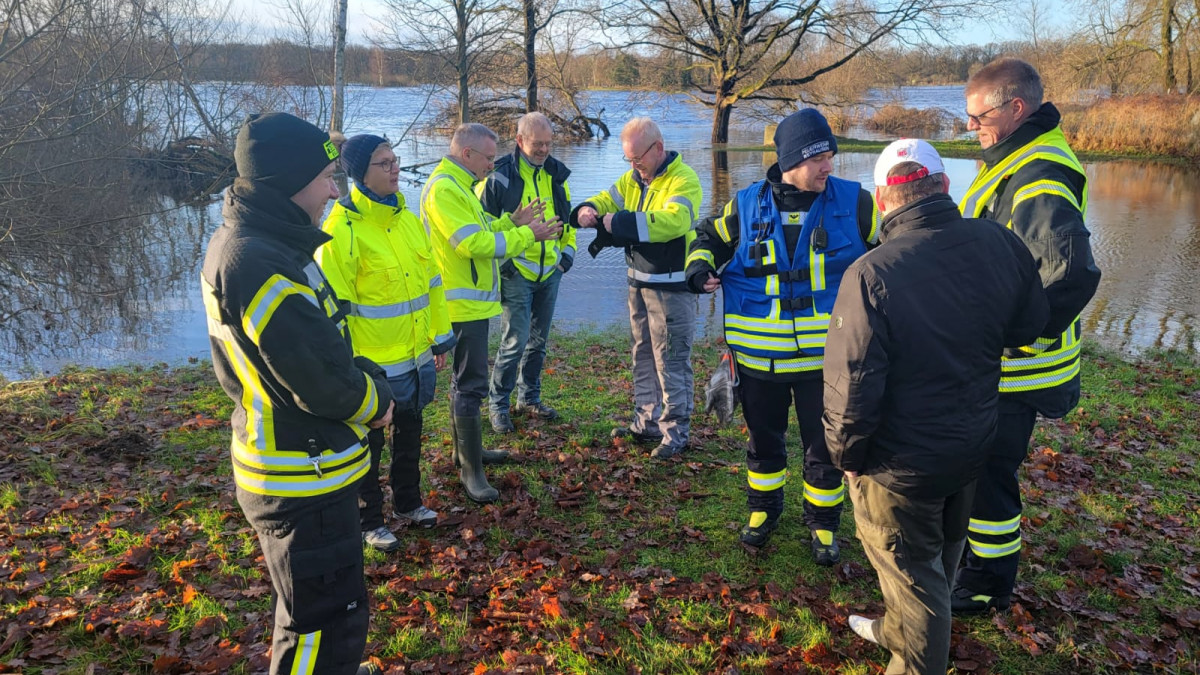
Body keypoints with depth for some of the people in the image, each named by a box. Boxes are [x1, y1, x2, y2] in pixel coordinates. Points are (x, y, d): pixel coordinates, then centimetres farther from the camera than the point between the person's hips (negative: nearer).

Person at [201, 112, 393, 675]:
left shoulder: (246, 242, 5)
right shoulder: (259, 265, -28)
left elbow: (321, 343, 12)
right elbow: (322, 384, -27)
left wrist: (367, 378, -1)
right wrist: (377, 402, -9)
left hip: (290, 469, 11)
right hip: (305, 484, -11)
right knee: (327, 625, 3)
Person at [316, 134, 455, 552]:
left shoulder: (407, 217, 3)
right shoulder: (343, 229, -18)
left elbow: (431, 282, 10)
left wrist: (440, 338, 12)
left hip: (417, 355, 7)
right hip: (372, 363, -6)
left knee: (409, 433, 22)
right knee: (368, 443, 12)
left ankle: (408, 502, 42)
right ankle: (369, 521, 30)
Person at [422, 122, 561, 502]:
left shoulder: (458, 186, 15)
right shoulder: (444, 190, -19)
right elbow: (473, 243, -25)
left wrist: (513, 221, 4)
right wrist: (527, 235, -20)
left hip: (472, 301, 11)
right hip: (463, 304, -11)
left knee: (466, 379, 19)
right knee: (470, 385, -6)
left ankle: (466, 450, 32)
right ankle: (471, 470, 2)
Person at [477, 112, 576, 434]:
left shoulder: (556, 173, 7)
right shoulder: (499, 175, -11)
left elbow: (566, 215, 20)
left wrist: (568, 249, 9)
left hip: (550, 272, 6)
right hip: (516, 272, -6)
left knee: (538, 341, 15)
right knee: (515, 342, -7)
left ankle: (529, 397, 30)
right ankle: (497, 404, 10)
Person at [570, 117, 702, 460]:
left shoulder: (683, 180, -16)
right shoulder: (633, 178, 10)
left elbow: (673, 220, -32)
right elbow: (607, 200, 8)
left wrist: (618, 222, -32)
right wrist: (588, 210, -17)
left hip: (672, 286, -8)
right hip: (639, 281, 9)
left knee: (671, 362, -2)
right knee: (643, 356, 17)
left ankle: (676, 432, 10)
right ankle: (647, 423, 30)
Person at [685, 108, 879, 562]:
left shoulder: (853, 203, -4)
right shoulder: (747, 206, -1)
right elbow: (709, 237, 15)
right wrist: (699, 268, -5)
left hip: (825, 357, -1)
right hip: (759, 358, 1)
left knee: (824, 445, 10)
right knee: (763, 438, 18)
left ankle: (822, 523, 30)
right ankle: (763, 508, 40)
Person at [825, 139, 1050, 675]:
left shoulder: (870, 274, -28)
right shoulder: (1000, 244, -12)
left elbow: (852, 385, -25)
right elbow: (1030, 325, 4)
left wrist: (846, 455, -8)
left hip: (901, 464, -6)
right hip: (974, 445, 6)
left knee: (911, 568, 14)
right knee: (944, 549, 26)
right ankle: (898, 632, 50)